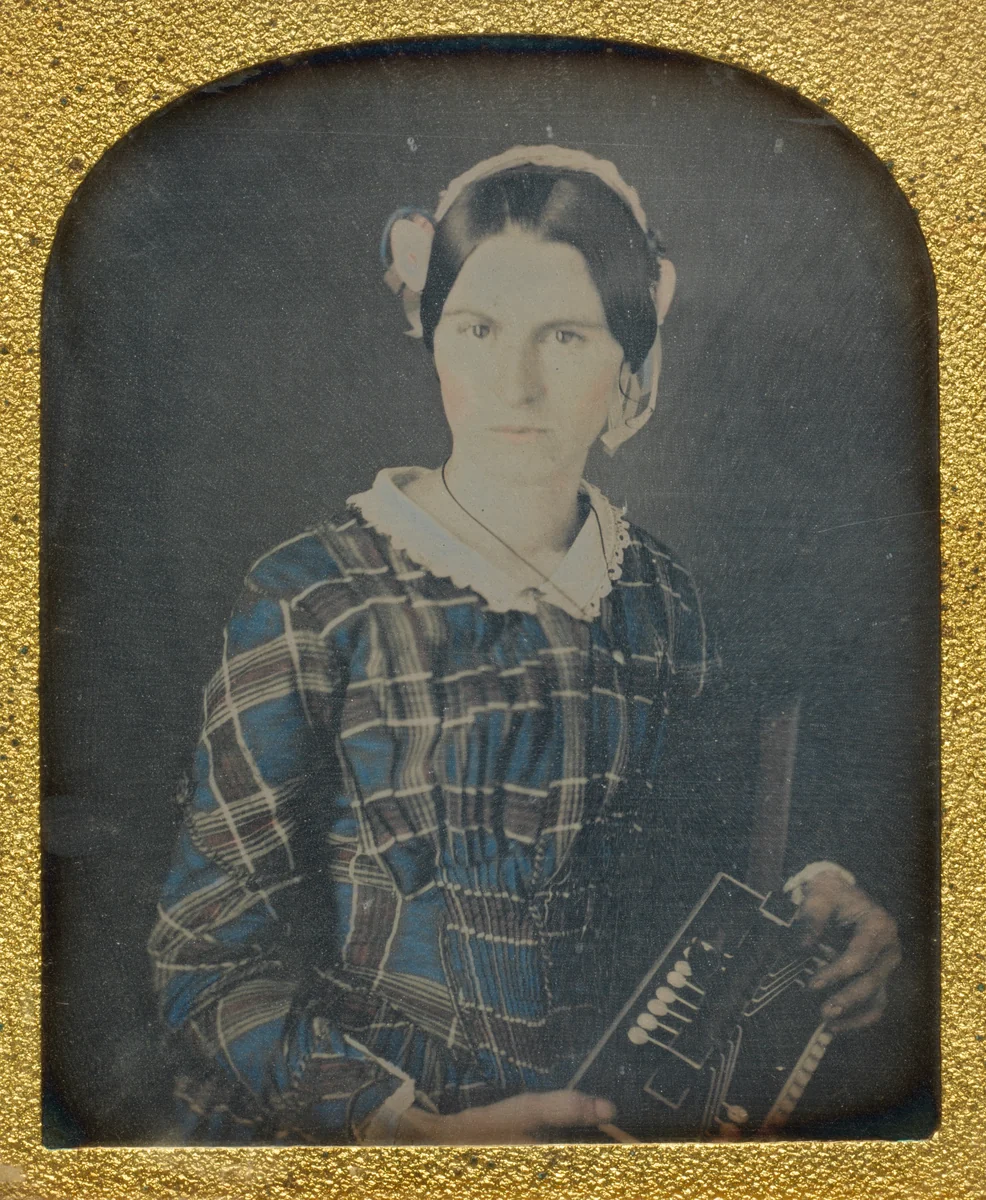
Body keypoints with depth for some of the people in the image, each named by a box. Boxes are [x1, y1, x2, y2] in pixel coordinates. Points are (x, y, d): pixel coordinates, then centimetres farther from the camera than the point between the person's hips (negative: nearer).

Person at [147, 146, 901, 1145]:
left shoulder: (661, 601, 0)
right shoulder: (313, 600, -11)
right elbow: (213, 952, -9)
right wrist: (411, 1128, -20)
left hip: (598, 1108, 3)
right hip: (340, 1125, -2)